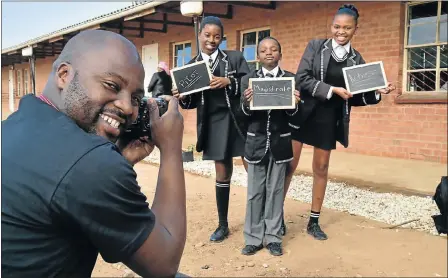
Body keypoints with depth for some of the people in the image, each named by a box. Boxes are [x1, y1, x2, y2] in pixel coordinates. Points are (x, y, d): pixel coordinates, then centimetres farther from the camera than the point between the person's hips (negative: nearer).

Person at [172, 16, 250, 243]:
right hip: (214, 124, 2)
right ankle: (223, 225, 24)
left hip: (240, 120, -2)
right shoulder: (191, 66, 8)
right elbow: (192, 102, 7)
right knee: (222, 174, 10)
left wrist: (228, 82, -22)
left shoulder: (235, 58, 2)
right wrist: (181, 97, -14)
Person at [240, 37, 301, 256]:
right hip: (256, 141, 0)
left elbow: (292, 113, 0)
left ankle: (273, 237, 19)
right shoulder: (248, 79, 3)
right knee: (255, 192, 5)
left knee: (275, 190, 8)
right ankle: (253, 238, 16)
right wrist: (247, 101, -24)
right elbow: (245, 112, -2)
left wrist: (295, 103, -22)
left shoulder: (290, 79, 3)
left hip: (280, 141, 0)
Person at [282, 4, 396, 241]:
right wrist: (332, 90, -20)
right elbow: (301, 79, -13)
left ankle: (314, 222, 22)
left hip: (329, 120, 3)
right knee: (289, 164, -1)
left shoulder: (356, 59, 5)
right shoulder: (315, 46, -2)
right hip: (304, 113, -2)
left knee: (321, 168, 10)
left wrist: (377, 93, -8)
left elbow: (355, 97, 8)